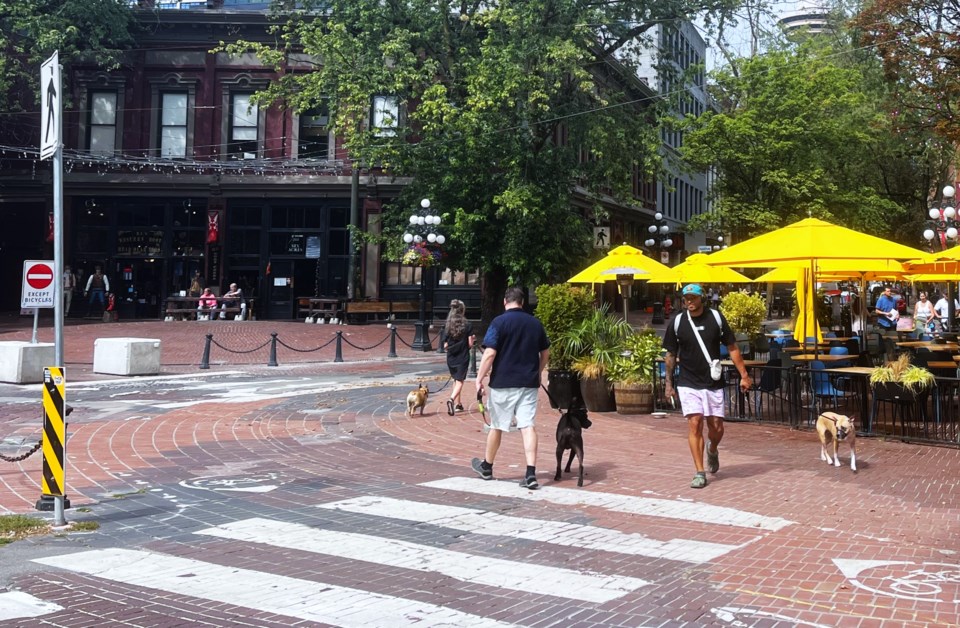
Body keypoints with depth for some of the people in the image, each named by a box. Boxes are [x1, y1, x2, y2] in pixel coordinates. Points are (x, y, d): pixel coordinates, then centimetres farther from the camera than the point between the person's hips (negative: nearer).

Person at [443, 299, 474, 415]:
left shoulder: (447, 325, -2)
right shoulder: (468, 325, -10)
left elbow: (445, 345, -2)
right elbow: (470, 344, -9)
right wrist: (472, 339, 12)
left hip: (451, 357, 4)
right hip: (463, 357, -4)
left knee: (456, 380, 20)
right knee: (459, 381, -2)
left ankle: (457, 404, 25)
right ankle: (451, 399, -27)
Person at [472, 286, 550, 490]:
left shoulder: (499, 322, -9)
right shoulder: (535, 323, 8)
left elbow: (490, 353, -15)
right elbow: (545, 353, 16)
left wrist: (479, 379, -9)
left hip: (503, 382, -3)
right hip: (529, 383, 3)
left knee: (496, 426, 11)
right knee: (528, 426, -1)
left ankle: (487, 467, 29)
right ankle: (531, 474, -10)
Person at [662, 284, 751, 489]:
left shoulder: (715, 317, -3)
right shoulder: (677, 322, -3)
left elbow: (732, 347, 2)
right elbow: (671, 354, 7)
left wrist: (744, 375, -2)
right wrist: (668, 382, 6)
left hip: (714, 383, 1)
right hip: (688, 384, -1)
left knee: (716, 428, 4)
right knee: (694, 425, -10)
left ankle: (712, 450, 38)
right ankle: (700, 472, -3)